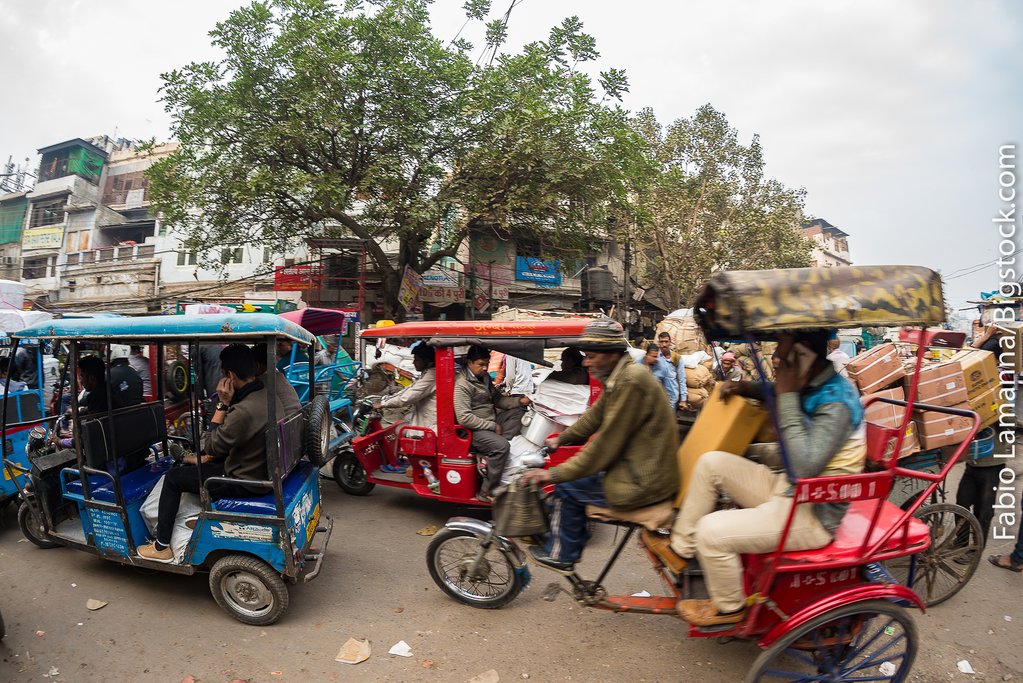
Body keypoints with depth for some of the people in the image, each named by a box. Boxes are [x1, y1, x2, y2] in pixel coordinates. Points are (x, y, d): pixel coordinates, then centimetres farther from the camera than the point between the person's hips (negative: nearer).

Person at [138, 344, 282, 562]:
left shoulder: (244, 411, -32)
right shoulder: (269, 395, -3)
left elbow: (210, 446, -16)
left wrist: (222, 404, -17)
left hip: (245, 483, -8)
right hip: (264, 470, 8)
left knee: (173, 477, 8)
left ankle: (161, 547, 19)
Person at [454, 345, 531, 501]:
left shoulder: (484, 377, 12)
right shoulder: (462, 385, -17)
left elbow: (498, 399, 18)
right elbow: (464, 418, -23)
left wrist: (519, 400, -1)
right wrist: (493, 426, -18)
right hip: (475, 430, -10)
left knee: (518, 413, 4)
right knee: (502, 446, -30)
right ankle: (486, 492, -17)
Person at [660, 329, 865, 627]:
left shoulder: (836, 403, -25)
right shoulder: (810, 385, 2)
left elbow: (804, 468, -35)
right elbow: (775, 393, 27)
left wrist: (787, 396, -31)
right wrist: (746, 388, 5)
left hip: (812, 514, -9)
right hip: (786, 488, 9)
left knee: (711, 531, -19)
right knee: (711, 462, 1)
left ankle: (729, 608, 12)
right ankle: (681, 546, 12)